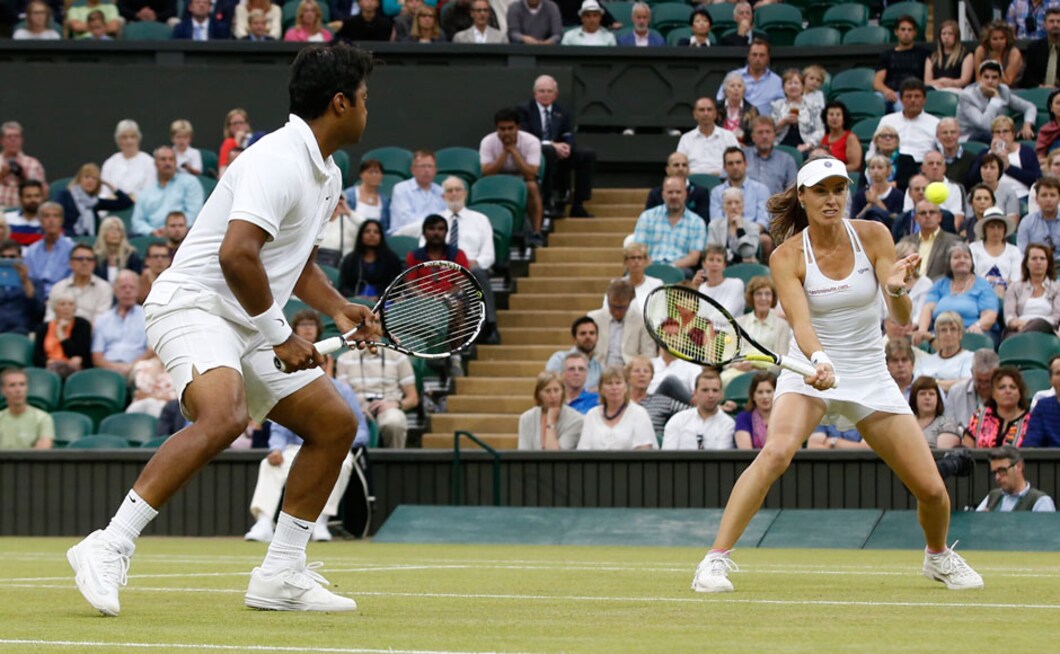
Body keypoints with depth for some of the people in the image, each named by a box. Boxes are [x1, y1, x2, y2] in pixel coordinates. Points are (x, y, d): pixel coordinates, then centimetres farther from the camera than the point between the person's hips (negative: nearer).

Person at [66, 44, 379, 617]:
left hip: (252, 324, 11)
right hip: (194, 306, -11)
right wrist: (279, 337, -18)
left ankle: (280, 575, 13)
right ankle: (108, 548, -32)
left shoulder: (327, 176, 16)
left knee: (335, 423, 9)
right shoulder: (280, 162, -17)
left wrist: (338, 310, 12)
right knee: (223, 416, -34)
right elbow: (236, 254, -28)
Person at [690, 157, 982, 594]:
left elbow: (902, 318, -11)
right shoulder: (786, 257, -11)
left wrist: (896, 288, -34)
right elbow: (800, 321, -23)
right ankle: (716, 560, -29)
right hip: (808, 373, -3)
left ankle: (938, 555, 33)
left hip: (870, 374, 3)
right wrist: (819, 361, -44)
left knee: (932, 490, -1)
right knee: (776, 451, -33)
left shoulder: (872, 236, -6)